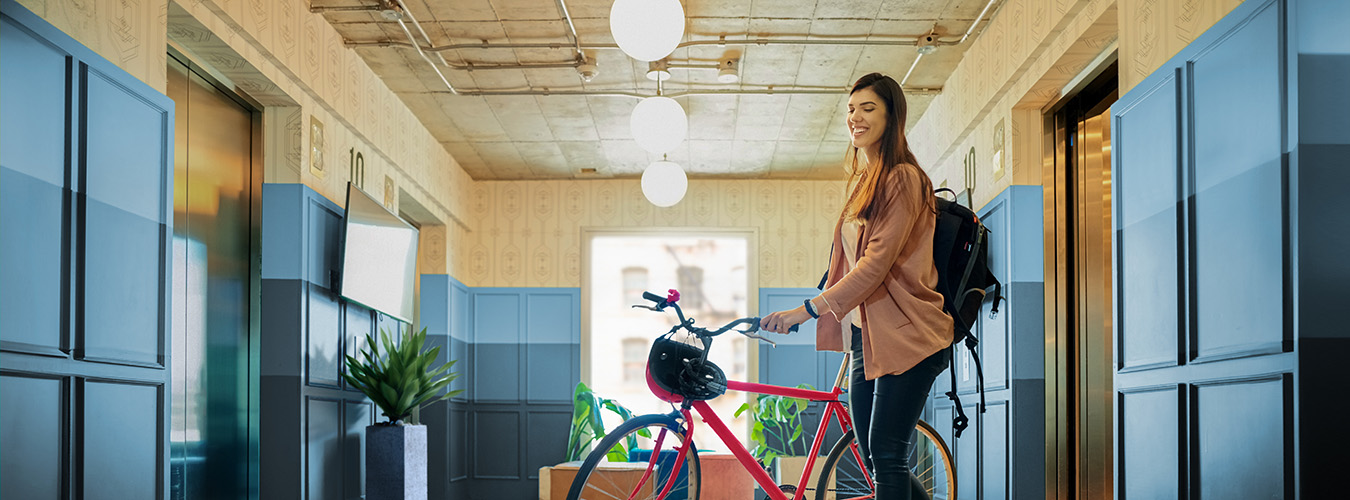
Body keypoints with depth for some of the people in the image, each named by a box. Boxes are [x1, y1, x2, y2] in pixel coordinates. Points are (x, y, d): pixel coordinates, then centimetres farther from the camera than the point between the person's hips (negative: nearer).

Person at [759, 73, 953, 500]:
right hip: (865, 336, 9)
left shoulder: (903, 178, -11)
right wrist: (812, 312, 16)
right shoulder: (861, 182, 17)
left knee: (887, 456, -10)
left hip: (906, 336, -9)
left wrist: (807, 309, -22)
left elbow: (877, 262, -19)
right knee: (874, 458, 9)